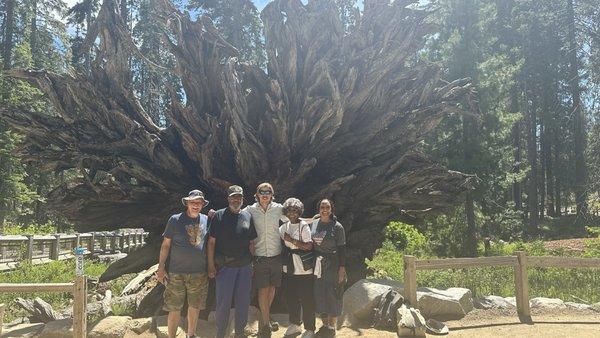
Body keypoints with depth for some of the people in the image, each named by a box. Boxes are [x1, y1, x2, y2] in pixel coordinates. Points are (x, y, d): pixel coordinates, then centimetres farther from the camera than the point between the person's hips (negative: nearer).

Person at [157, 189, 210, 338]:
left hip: (199, 273, 3)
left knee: (195, 306, 14)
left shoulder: (206, 220, 5)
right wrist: (161, 267, -4)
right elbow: (165, 245, -1)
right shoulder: (175, 220, -3)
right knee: (174, 308, 2)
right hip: (176, 272, -3)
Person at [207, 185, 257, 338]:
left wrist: (252, 262, 9)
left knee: (243, 301, 10)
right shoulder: (219, 216, -3)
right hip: (225, 266, -3)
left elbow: (251, 243, 13)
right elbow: (211, 242, -3)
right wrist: (211, 265, -7)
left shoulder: (248, 216, 7)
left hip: (245, 266, 3)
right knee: (223, 302, 2)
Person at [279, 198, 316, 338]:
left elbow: (308, 246, -17)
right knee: (290, 297, 15)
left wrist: (291, 240, -18)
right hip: (289, 268, 7)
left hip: (303, 269, -6)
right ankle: (294, 324, 33)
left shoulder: (304, 226, -10)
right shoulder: (285, 226, 8)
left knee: (306, 300, 1)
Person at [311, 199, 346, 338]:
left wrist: (342, 268, -12)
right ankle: (325, 324, 25)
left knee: (332, 295, 1)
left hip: (332, 265, -4)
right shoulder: (314, 224, 5)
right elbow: (310, 244, 12)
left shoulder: (337, 226, -7)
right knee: (319, 294, 9)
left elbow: (342, 248, -7)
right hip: (318, 265, 4)